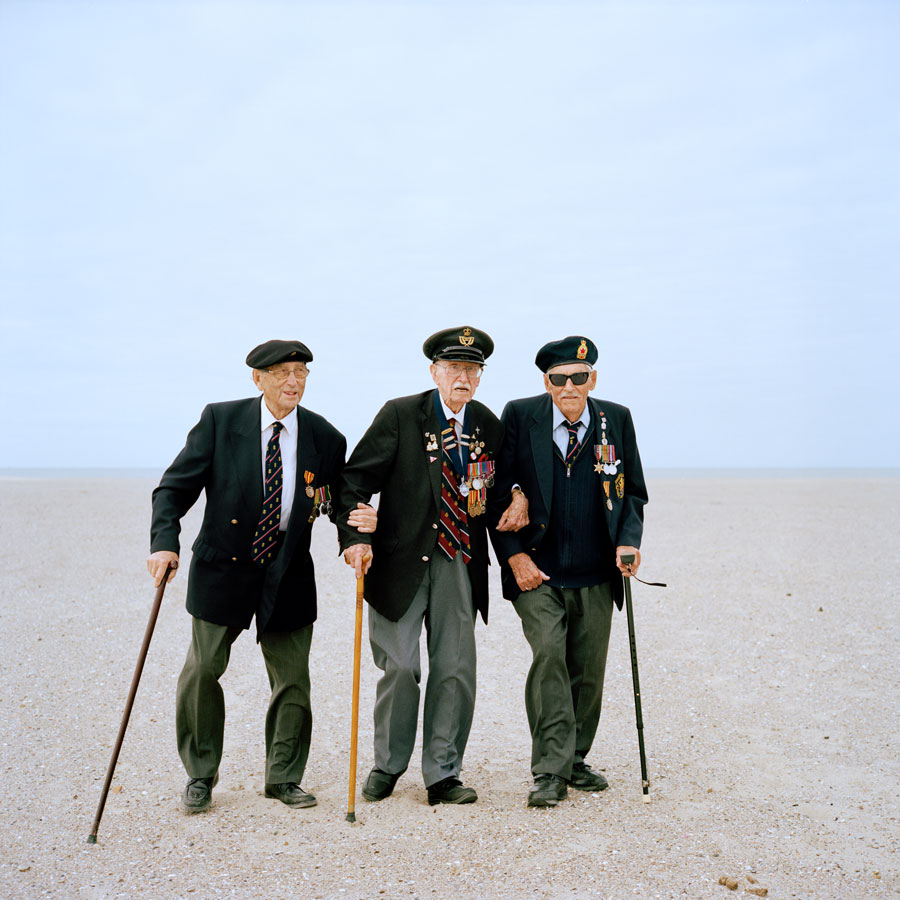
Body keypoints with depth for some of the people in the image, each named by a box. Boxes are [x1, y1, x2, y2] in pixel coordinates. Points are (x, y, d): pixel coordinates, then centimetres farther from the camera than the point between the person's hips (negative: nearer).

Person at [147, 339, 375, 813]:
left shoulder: (325, 438, -3)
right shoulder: (220, 420, -7)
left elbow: (337, 503, 8)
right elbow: (175, 486, -6)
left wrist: (360, 524, -15)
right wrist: (164, 542, -21)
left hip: (288, 573, 1)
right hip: (223, 567, -1)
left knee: (292, 678, 7)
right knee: (202, 670, 6)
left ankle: (284, 778, 27)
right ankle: (200, 775, 28)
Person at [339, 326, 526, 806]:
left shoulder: (489, 426, 8)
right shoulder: (399, 415, -4)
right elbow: (355, 479, -5)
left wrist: (518, 498, -1)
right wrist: (355, 537, -17)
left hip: (460, 564, 4)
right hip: (402, 561, -3)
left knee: (456, 670, 4)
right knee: (400, 667, 0)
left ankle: (443, 775, 19)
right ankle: (387, 766, 23)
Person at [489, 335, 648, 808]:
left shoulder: (616, 419, 5)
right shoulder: (519, 416, -2)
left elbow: (632, 491, 12)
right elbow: (498, 492, 0)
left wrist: (629, 540, -5)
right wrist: (514, 555, -8)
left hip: (596, 575, 3)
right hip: (538, 572, -3)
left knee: (588, 670, 9)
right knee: (548, 654, -15)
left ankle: (574, 760, 28)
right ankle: (549, 770, -5)